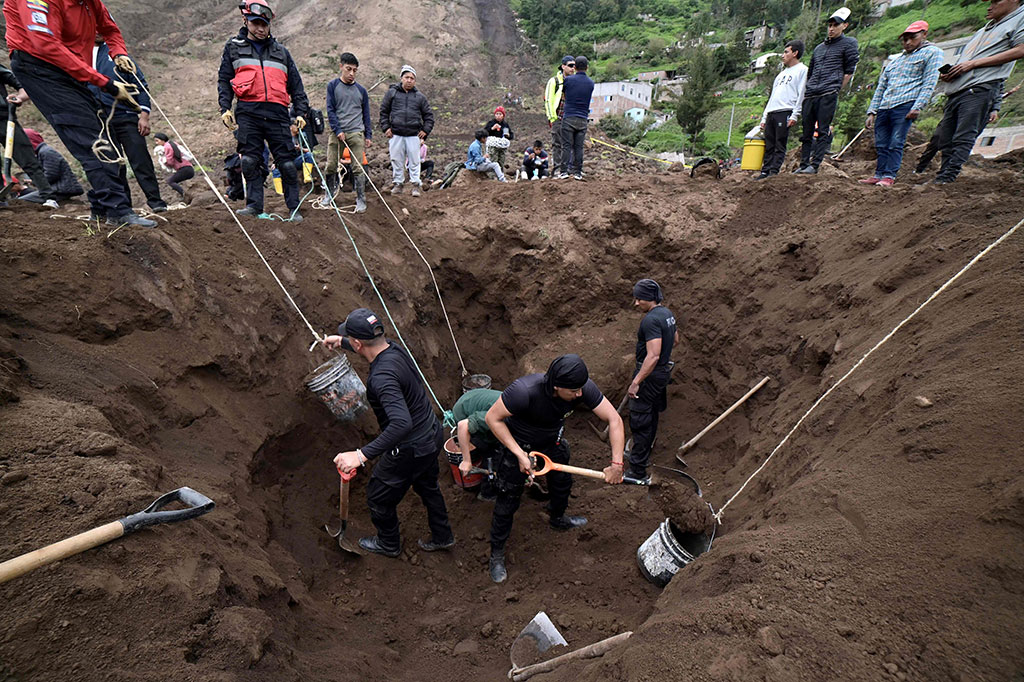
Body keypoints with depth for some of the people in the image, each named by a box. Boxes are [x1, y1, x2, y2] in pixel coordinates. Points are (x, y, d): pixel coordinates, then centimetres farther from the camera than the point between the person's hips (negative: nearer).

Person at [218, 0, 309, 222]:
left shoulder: (281, 51, 22)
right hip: (248, 113, 0)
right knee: (249, 160, -7)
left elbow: (296, 85, 20)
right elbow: (224, 80, 15)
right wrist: (225, 108, 2)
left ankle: (294, 208, 1)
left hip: (277, 113, 0)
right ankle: (254, 204, -3)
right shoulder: (233, 47, 18)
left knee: (286, 162, -5)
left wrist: (301, 112, 7)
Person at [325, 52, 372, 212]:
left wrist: (368, 135, 7)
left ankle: (361, 200, -2)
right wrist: (338, 130, -11)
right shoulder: (333, 86, 6)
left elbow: (366, 114, 15)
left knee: (358, 168, -5)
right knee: (331, 166, 1)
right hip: (336, 133, 0)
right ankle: (330, 196, 16)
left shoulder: (361, 90, 11)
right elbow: (330, 110, 0)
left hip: (356, 133, 0)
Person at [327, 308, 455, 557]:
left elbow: (402, 423, -46)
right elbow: (371, 348, 20)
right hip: (433, 434, 9)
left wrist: (361, 455, -46)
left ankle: (388, 544, 45)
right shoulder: (395, 349, -6)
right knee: (427, 486, 32)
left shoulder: (381, 377, -35)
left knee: (379, 497, 19)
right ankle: (442, 536, 51)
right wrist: (341, 342, 34)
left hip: (410, 449, -9)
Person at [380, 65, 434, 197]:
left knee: (414, 161, 0)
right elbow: (383, 111, 11)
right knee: (397, 161, 3)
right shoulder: (392, 92, 8)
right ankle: (398, 184, 14)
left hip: (413, 135, 0)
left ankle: (415, 185, 7)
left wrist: (425, 130, 5)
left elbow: (428, 115, 17)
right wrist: (385, 127, 2)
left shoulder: (420, 97, 11)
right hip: (395, 134, 0)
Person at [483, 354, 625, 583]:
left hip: (553, 442, 5)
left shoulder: (582, 387, -29)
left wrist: (616, 463, -29)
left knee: (562, 483, 25)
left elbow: (614, 419, -22)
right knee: (508, 499, 3)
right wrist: (520, 454, -30)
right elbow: (493, 418, -29)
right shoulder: (524, 390, -42)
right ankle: (496, 555, 28)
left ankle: (557, 519, 59)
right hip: (518, 443, -5)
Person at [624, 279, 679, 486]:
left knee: (639, 423, -5)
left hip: (650, 375, -10)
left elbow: (653, 356, -30)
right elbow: (675, 340, 23)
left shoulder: (651, 320, -24)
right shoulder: (667, 313, 8)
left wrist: (636, 382, -30)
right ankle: (643, 456, 40)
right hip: (664, 371, 10)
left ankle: (638, 473, 0)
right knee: (651, 418, 23)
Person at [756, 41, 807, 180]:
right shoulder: (782, 73, 31)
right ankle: (765, 172, 1)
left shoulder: (802, 70, 6)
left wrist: (795, 115, -16)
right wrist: (764, 117, 18)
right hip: (771, 113, 7)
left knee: (780, 145, -10)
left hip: (785, 112, -7)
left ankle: (774, 171, -14)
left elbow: (801, 94, -5)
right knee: (768, 145, 2)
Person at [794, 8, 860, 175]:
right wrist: (806, 91, 16)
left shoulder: (848, 43, 10)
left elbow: (849, 71, 5)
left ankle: (814, 165, -14)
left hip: (828, 95, -5)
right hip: (810, 95, 5)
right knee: (807, 132, 3)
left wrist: (836, 90, -1)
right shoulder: (819, 48, 26)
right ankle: (803, 165, 5)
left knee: (823, 131, -10)